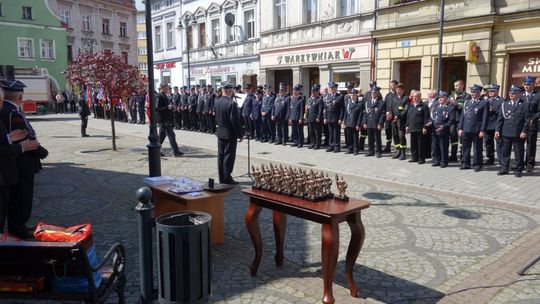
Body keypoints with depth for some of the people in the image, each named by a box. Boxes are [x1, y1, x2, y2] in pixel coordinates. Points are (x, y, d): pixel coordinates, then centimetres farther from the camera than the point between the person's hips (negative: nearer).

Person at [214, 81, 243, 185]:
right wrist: (240, 134, -12)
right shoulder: (231, 103, -19)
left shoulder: (216, 102, 3)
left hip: (220, 133, 7)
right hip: (230, 134, -7)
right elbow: (235, 121, -19)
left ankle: (222, 178, 21)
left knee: (221, 155, 12)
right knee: (229, 156, 0)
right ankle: (227, 179, 3)